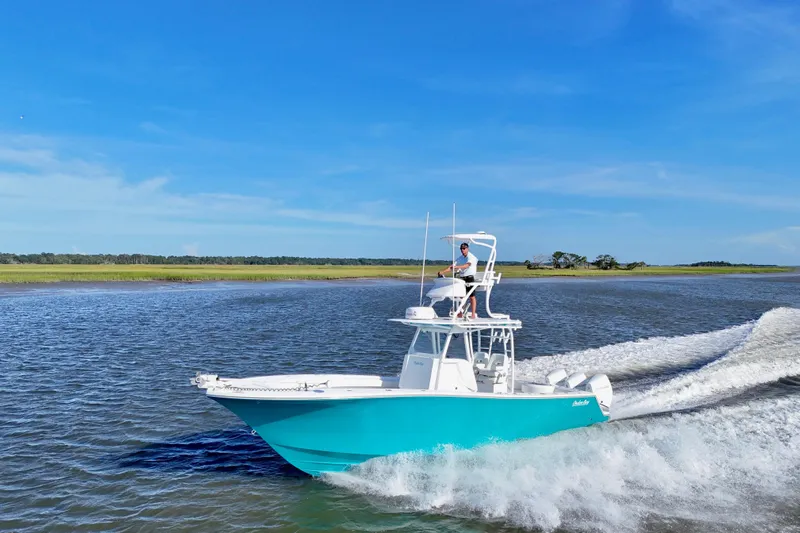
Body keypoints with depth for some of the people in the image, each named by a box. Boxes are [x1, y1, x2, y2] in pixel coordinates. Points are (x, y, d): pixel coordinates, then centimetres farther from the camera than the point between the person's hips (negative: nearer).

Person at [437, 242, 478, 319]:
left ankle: (473, 314, -5)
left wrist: (457, 267, -40)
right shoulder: (460, 259, 13)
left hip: (470, 278, -6)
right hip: (461, 278, 7)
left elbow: (467, 265, -26)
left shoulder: (471, 257, -8)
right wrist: (442, 272, -6)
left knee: (472, 296, -6)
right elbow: (452, 266, 8)